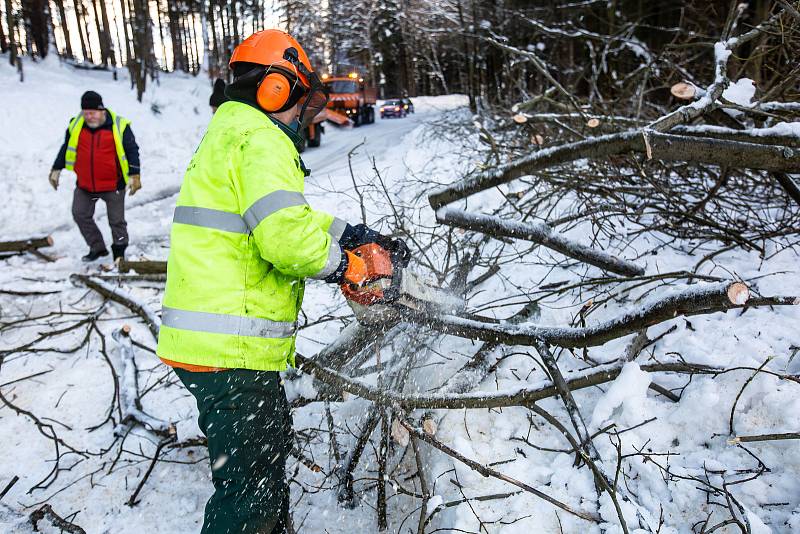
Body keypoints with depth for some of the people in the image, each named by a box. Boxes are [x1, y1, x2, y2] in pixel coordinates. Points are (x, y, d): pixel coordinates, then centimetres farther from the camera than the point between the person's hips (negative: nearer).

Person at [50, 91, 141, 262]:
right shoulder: (76, 125, 0)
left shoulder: (119, 126, -11)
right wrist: (56, 170, 16)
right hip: (85, 185, 4)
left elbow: (132, 150, -7)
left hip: (113, 184, -4)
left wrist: (134, 175, -16)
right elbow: (66, 148, 13)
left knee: (116, 220, 5)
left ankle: (119, 251, 23)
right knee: (80, 214, 7)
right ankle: (97, 248, 21)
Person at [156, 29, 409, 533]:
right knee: (248, 486, 2)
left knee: (273, 441, 27)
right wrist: (345, 265, -10)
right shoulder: (259, 140, -14)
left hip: (201, 339, 11)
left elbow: (283, 214, 23)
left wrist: (359, 234, 16)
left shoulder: (228, 132, 20)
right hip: (232, 347, -11)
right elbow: (286, 233, -29)